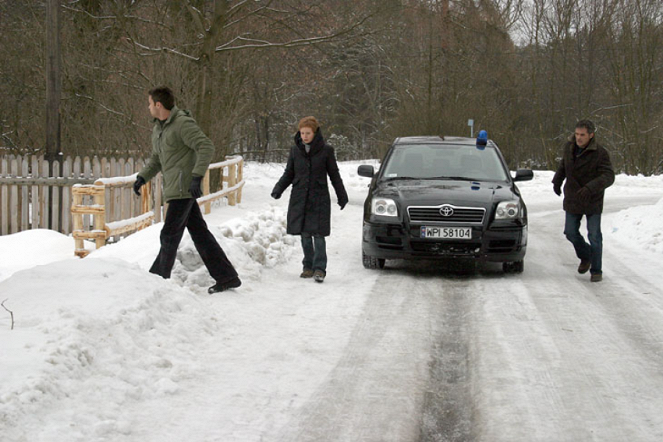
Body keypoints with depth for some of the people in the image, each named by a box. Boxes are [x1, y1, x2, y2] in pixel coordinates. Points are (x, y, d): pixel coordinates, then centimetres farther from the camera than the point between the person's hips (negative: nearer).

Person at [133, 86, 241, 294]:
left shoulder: (183, 124, -13)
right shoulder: (158, 128, 16)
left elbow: (206, 147, -21)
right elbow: (156, 159, 27)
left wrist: (196, 177, -27)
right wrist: (142, 177, 12)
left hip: (183, 189, -9)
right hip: (175, 189, 9)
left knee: (169, 235, -3)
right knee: (199, 233, 9)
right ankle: (226, 277, 11)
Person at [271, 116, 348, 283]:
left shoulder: (325, 150, -2)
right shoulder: (295, 150, 5)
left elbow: (334, 175, 5)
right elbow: (288, 174, 12)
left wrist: (342, 196, 8)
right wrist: (278, 189, -4)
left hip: (319, 199, -3)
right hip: (299, 199, 3)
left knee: (318, 234, -9)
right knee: (305, 235, 6)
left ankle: (319, 269, -7)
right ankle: (308, 267, 16)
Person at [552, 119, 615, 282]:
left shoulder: (600, 153, -17)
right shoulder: (569, 147, -1)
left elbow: (608, 176, -26)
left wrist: (590, 188, -40)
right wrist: (557, 181, 17)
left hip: (593, 201, -4)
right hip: (573, 200, 4)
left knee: (594, 236, -3)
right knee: (571, 233, 6)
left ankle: (596, 271, 8)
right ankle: (585, 256, 33)